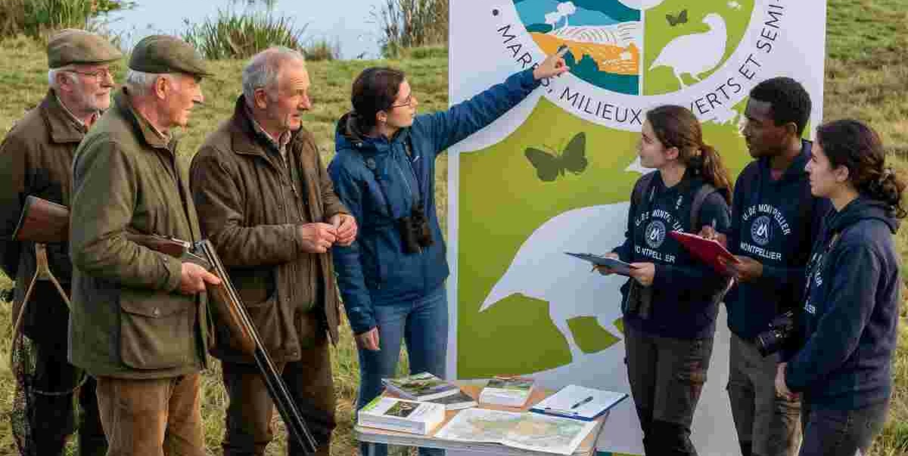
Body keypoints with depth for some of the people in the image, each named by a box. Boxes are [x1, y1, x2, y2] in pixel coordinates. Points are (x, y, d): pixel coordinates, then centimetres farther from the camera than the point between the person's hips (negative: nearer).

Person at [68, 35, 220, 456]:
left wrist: (197, 261, 11)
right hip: (132, 344, -10)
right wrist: (175, 273, -20)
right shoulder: (111, 147, -19)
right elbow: (94, 247, -26)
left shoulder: (158, 142, 15)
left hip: (177, 338, 10)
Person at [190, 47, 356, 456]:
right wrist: (295, 237, -24)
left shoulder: (301, 140, 7)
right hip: (258, 321, -8)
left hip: (311, 315, 8)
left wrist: (337, 216, 0)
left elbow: (324, 191, 23)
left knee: (318, 418, 21)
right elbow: (221, 241, -25)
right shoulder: (218, 158, -20)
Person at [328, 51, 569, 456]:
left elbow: (475, 111, 8)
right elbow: (345, 250, -17)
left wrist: (533, 76, 7)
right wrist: (361, 318, -14)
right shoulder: (348, 167, -21)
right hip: (383, 301, -6)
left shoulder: (419, 133, -4)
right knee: (378, 395, 11)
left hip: (431, 290, 6)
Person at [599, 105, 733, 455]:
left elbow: (719, 277, -18)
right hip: (638, 324, 6)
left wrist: (661, 276, -25)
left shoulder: (708, 202, -19)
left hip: (685, 334, -6)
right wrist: (617, 257, -6)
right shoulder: (644, 187, 2)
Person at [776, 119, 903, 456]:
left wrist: (793, 376, -10)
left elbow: (839, 334, -23)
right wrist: (793, 362, 3)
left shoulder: (862, 243, -24)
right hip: (826, 391, 9)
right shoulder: (839, 225, 6)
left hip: (848, 402, -9)